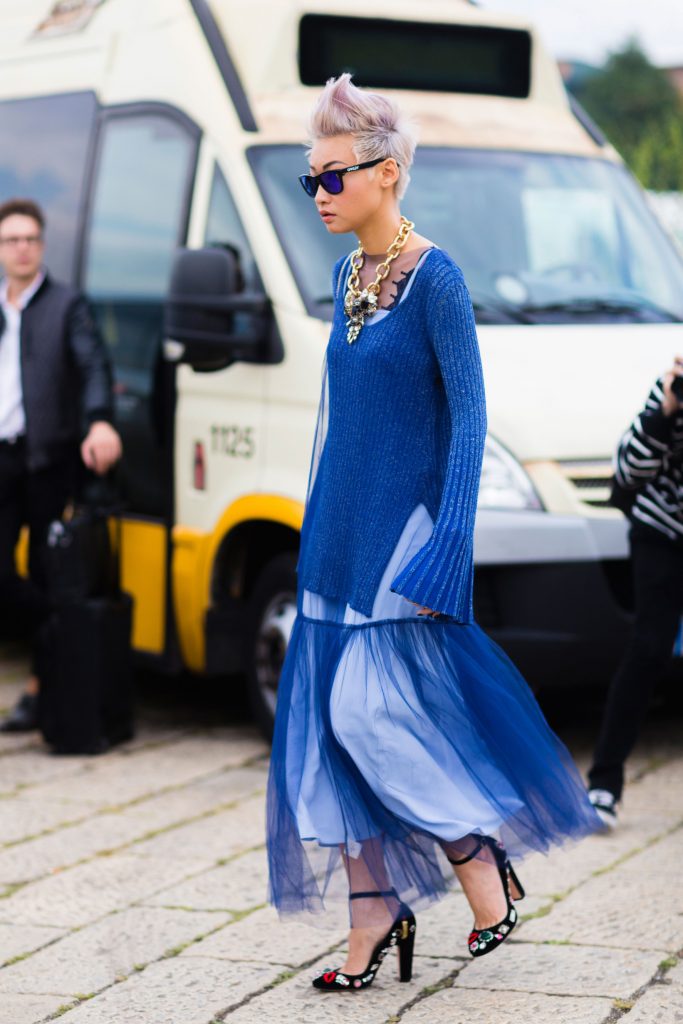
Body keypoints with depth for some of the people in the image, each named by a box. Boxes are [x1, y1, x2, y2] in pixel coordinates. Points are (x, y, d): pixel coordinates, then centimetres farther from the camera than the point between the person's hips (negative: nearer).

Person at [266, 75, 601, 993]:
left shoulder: (434, 278, -12)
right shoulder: (347, 275, 11)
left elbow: (468, 416, -15)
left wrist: (448, 539, -21)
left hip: (405, 523, -8)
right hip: (341, 525, 8)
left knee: (372, 709, -13)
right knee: (328, 717, 5)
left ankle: (483, 865, 6)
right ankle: (375, 917, 11)